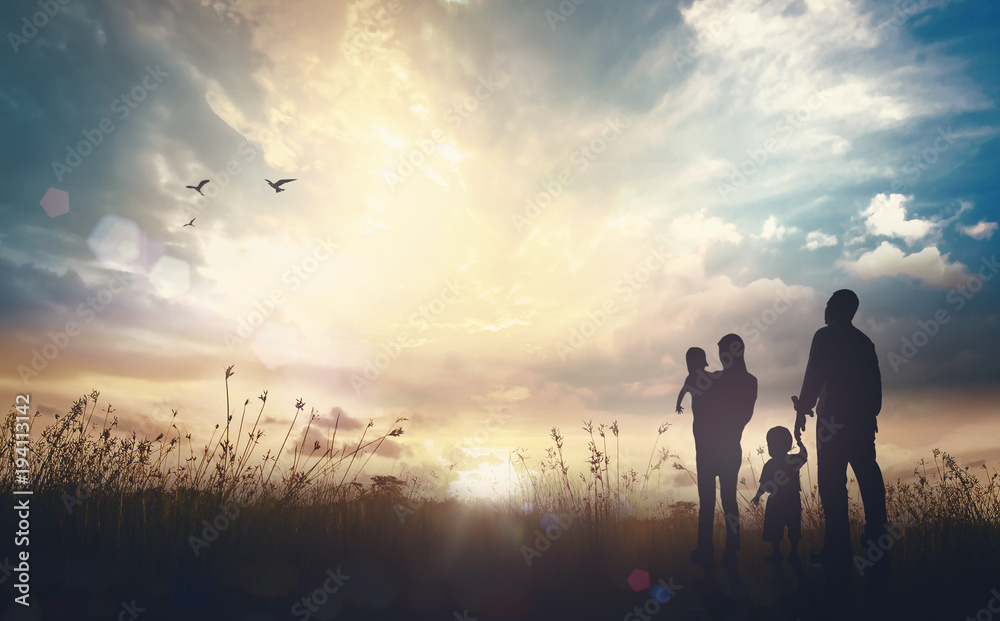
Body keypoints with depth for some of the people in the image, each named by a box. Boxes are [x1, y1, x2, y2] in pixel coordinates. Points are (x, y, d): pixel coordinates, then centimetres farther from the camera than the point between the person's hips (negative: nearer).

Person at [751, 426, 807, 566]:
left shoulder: (769, 465, -11)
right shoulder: (794, 459, -3)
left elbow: (764, 485, -10)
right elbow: (804, 455, 17)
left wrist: (757, 497, 1)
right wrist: (800, 443, 27)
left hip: (776, 501, -4)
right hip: (793, 500, 4)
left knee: (774, 530, 7)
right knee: (793, 529, 13)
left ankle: (777, 554, 10)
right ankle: (793, 554, 16)